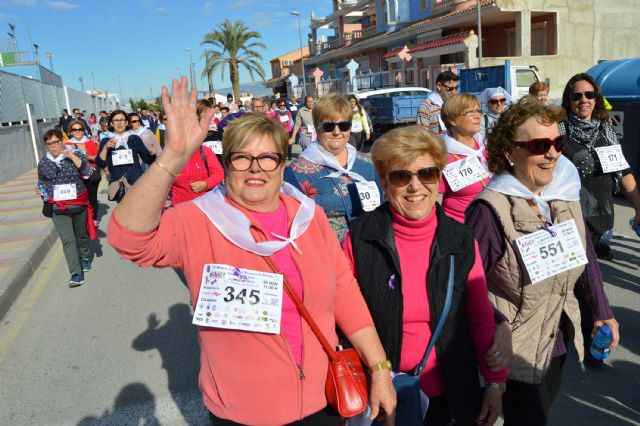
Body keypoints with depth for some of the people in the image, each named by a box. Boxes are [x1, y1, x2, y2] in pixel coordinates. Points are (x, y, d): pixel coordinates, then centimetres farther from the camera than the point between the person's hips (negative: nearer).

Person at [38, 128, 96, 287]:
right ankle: (76, 274, -11)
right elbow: (42, 183, 21)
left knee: (81, 235, 16)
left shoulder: (76, 154, -3)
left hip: (79, 204, -1)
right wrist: (45, 196, 6)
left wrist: (72, 156, -22)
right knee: (67, 240, -9)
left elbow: (88, 172, -19)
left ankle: (85, 258, 43)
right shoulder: (43, 163, 5)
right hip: (58, 208, 1)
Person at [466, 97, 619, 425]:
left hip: (558, 340, 7)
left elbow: (585, 256, 8)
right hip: (513, 351, -6)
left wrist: (602, 310, 13)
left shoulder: (565, 192, -4)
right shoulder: (491, 210, -25)